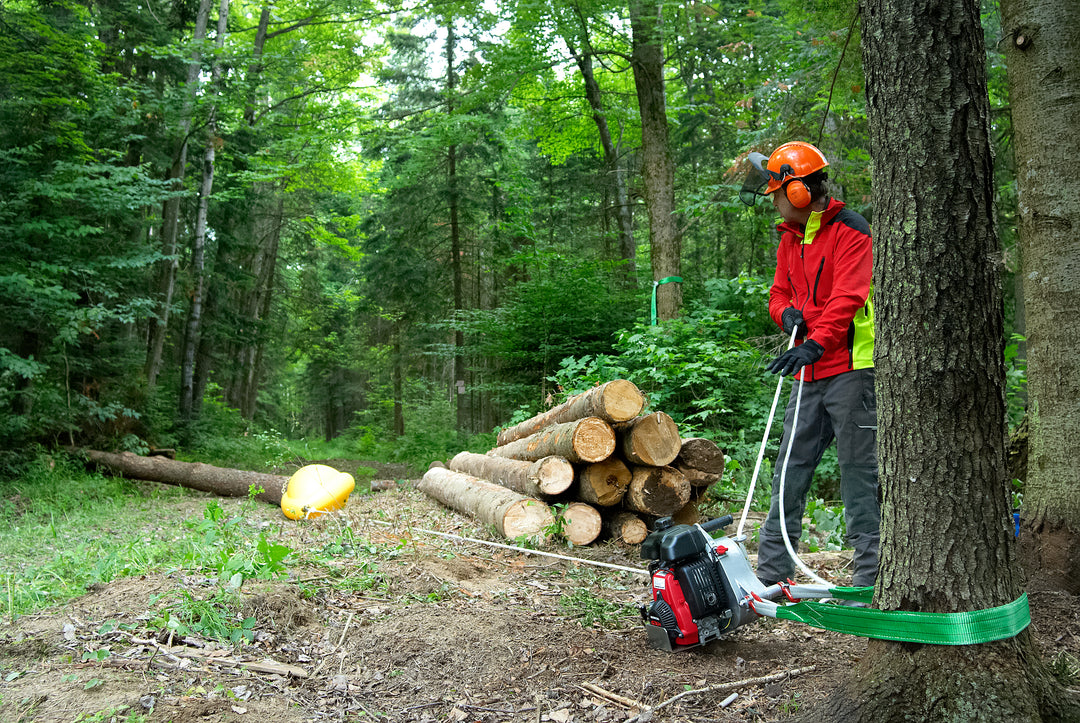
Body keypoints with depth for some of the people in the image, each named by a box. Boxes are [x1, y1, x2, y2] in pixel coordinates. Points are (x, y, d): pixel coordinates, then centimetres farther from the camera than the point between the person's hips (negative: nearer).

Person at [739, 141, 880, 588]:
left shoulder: (849, 230, -9)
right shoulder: (789, 237, 17)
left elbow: (848, 298, -20)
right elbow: (779, 293, 20)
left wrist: (815, 343, -33)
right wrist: (786, 313, -4)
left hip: (850, 369, -8)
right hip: (809, 373, 8)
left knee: (858, 472, -4)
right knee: (790, 471, 8)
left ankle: (868, 579, 5)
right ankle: (771, 573, 16)